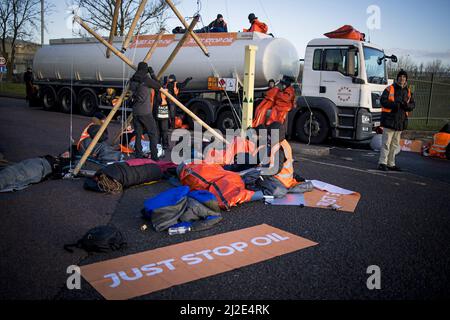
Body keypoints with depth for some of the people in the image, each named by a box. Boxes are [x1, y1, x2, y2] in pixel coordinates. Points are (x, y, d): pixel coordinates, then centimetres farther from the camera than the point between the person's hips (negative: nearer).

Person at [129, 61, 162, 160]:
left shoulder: (133, 80, 8)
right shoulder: (146, 79, -10)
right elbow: (158, 86, -1)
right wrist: (152, 74, 7)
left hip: (135, 111, 6)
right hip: (145, 112, -6)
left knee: (138, 134, 10)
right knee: (153, 133, 1)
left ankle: (138, 155, 10)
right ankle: (154, 156, -3)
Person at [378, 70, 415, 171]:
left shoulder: (408, 91, 13)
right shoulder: (390, 89, -2)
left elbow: (413, 105, 11)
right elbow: (383, 100, -10)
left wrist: (406, 105, -12)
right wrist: (394, 104, -21)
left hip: (401, 121, 6)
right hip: (389, 119, -6)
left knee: (395, 144, 12)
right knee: (386, 143, -8)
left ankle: (391, 164, 20)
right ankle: (382, 163, -5)